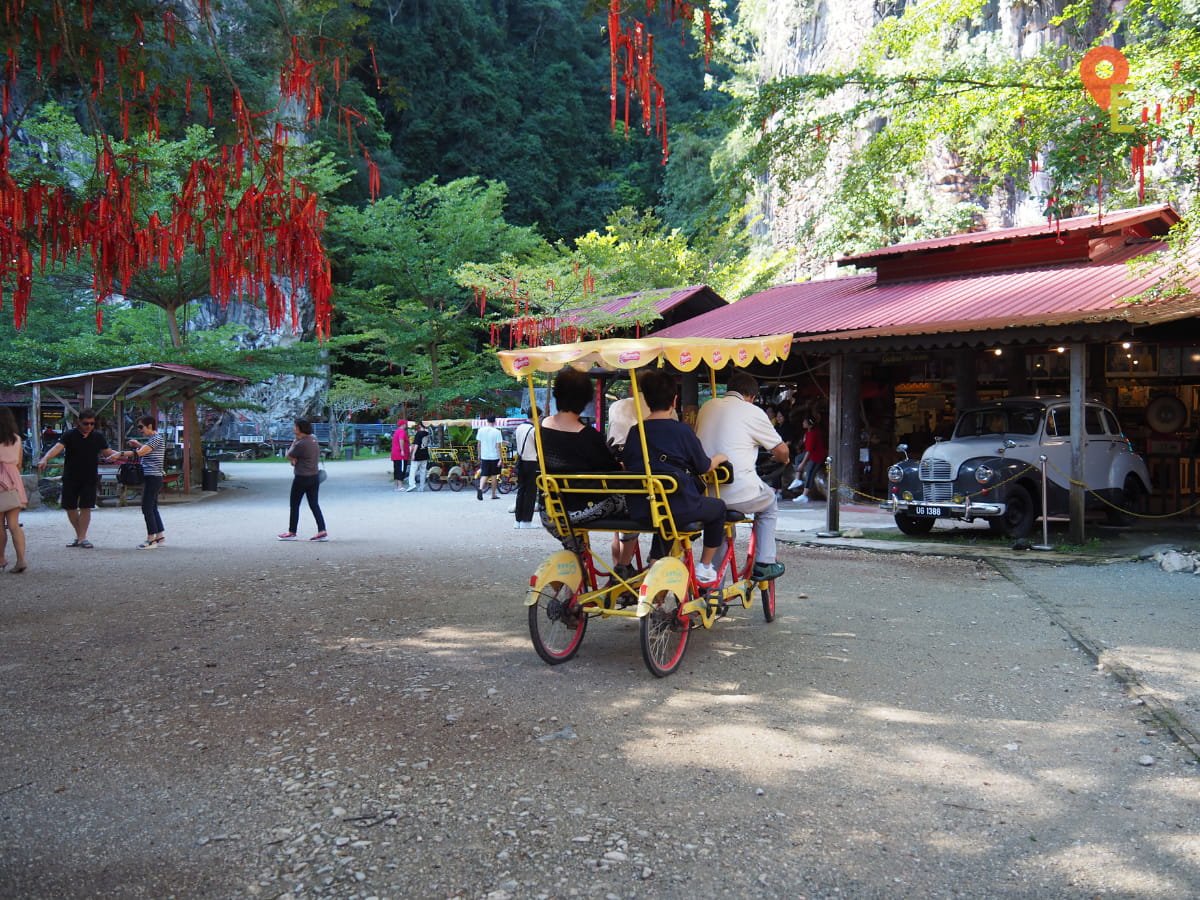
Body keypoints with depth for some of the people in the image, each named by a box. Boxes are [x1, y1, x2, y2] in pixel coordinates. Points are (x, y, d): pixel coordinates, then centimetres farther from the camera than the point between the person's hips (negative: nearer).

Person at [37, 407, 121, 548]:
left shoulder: (98, 437, 4)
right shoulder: (69, 435, -5)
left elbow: (107, 452, 8)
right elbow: (57, 447, -19)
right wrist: (45, 459, -37)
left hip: (90, 478, 0)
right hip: (70, 478, 0)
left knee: (85, 508, -3)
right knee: (70, 508, 6)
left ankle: (82, 538, 6)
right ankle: (79, 535, 23)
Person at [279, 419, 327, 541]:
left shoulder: (301, 444, -21)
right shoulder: (314, 440, 7)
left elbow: (289, 456, -7)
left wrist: (294, 441, -2)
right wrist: (295, 459, -1)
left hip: (302, 478, -8)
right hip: (315, 476, 8)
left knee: (294, 505, 6)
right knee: (314, 504, 8)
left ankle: (291, 532, 15)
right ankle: (322, 531, 0)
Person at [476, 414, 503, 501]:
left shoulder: (481, 430, 0)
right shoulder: (496, 432, -10)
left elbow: (479, 444, 7)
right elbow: (498, 446, -11)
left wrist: (479, 455, 19)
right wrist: (500, 459, -7)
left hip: (484, 457, 2)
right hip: (494, 457, -2)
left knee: (484, 475, 5)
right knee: (494, 476, 9)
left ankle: (480, 488, -22)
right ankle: (493, 495, 17)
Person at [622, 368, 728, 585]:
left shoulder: (635, 433, 2)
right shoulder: (682, 431, -8)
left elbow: (627, 467, 13)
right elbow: (704, 468, 2)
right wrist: (719, 458, 25)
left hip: (640, 510, 5)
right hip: (679, 510, -4)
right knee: (718, 507, 24)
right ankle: (705, 567, 28)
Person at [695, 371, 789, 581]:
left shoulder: (708, 406, 11)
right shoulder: (753, 412, -4)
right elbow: (782, 450, 5)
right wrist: (782, 459, 29)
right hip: (739, 494, -5)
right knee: (769, 503, 27)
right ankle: (764, 564, 26)